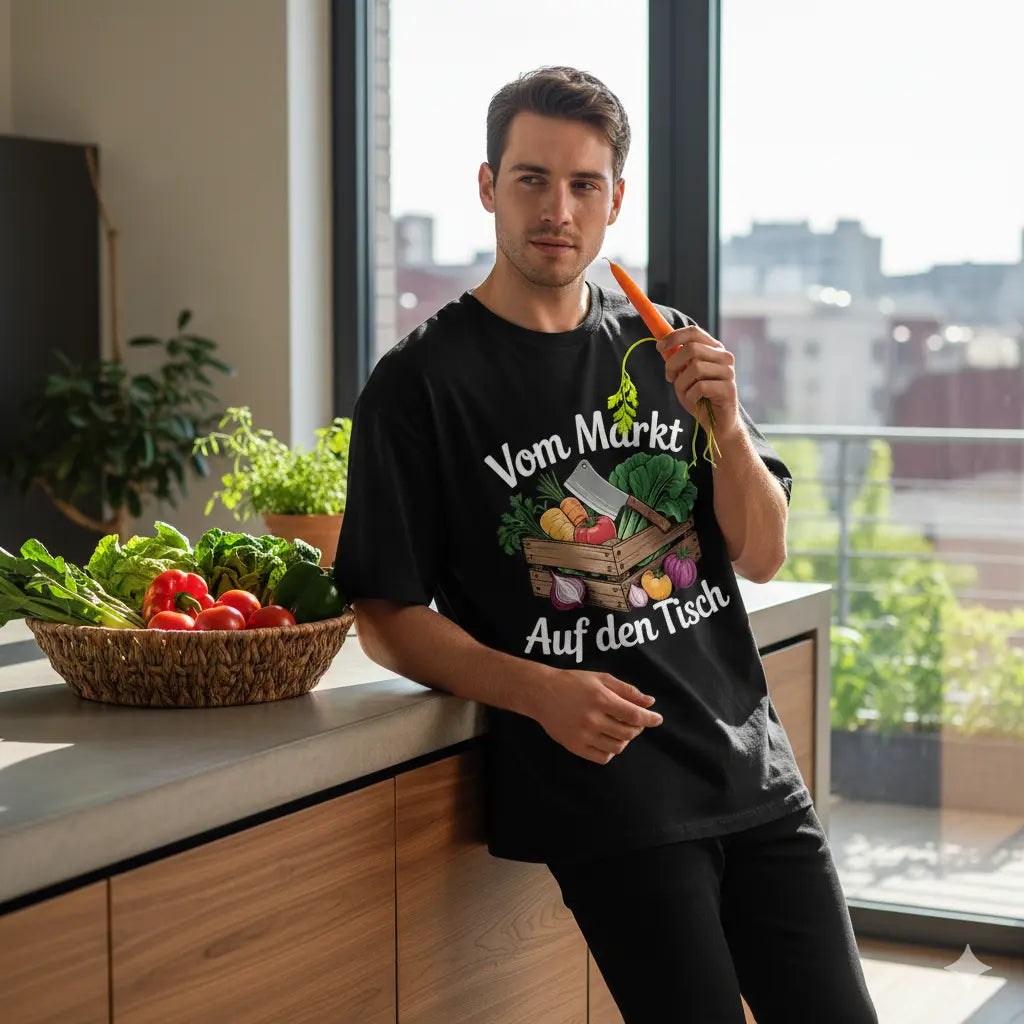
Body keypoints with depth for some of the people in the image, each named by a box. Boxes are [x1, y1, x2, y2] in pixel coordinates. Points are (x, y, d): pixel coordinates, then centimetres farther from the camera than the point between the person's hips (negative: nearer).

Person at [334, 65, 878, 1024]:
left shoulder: (664, 349, 12)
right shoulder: (421, 383, -4)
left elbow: (762, 556, 10)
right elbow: (386, 620, -5)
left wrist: (726, 423, -8)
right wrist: (540, 692, -20)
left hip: (750, 761, 5)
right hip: (601, 778, -5)